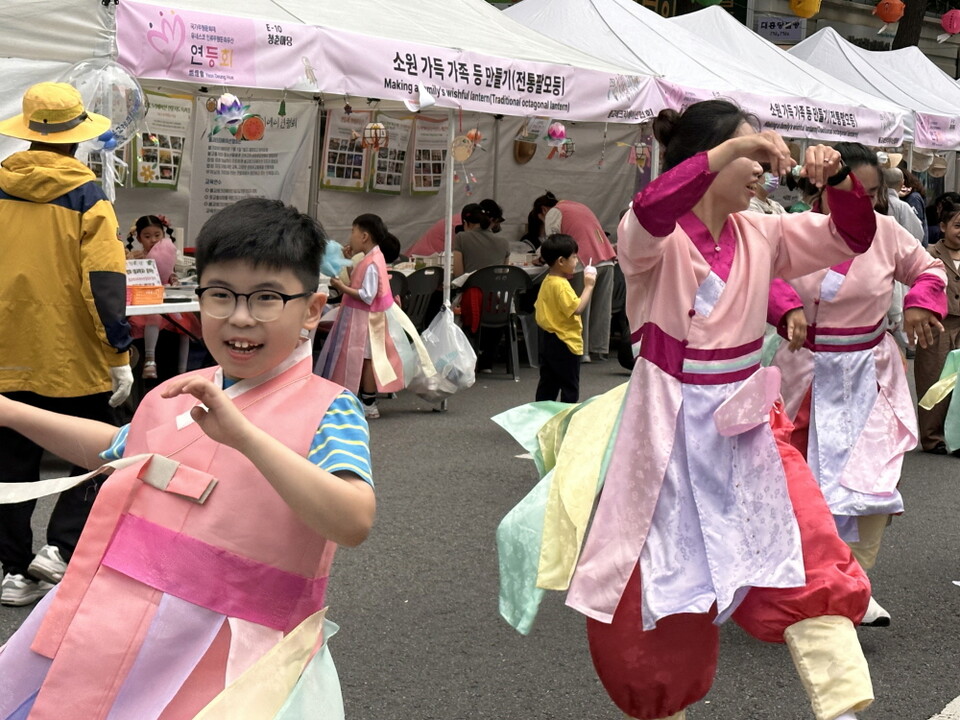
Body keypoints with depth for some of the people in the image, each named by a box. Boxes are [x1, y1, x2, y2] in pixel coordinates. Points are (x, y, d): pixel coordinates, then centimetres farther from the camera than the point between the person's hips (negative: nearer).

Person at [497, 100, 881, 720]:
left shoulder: (761, 234, 3)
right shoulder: (657, 239, -13)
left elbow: (852, 237, 3)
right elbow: (647, 217, -37)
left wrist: (838, 180, -17)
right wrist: (728, 151, -44)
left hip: (747, 424, 4)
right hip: (669, 427, -4)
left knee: (811, 555, -11)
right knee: (654, 586, 8)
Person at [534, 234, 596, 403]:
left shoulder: (547, 282, 9)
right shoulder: (561, 285, -21)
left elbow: (538, 306, 16)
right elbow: (577, 309, -28)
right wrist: (588, 286, -22)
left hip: (548, 340, 9)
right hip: (564, 342, -9)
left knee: (548, 383, 14)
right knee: (570, 388, 0)